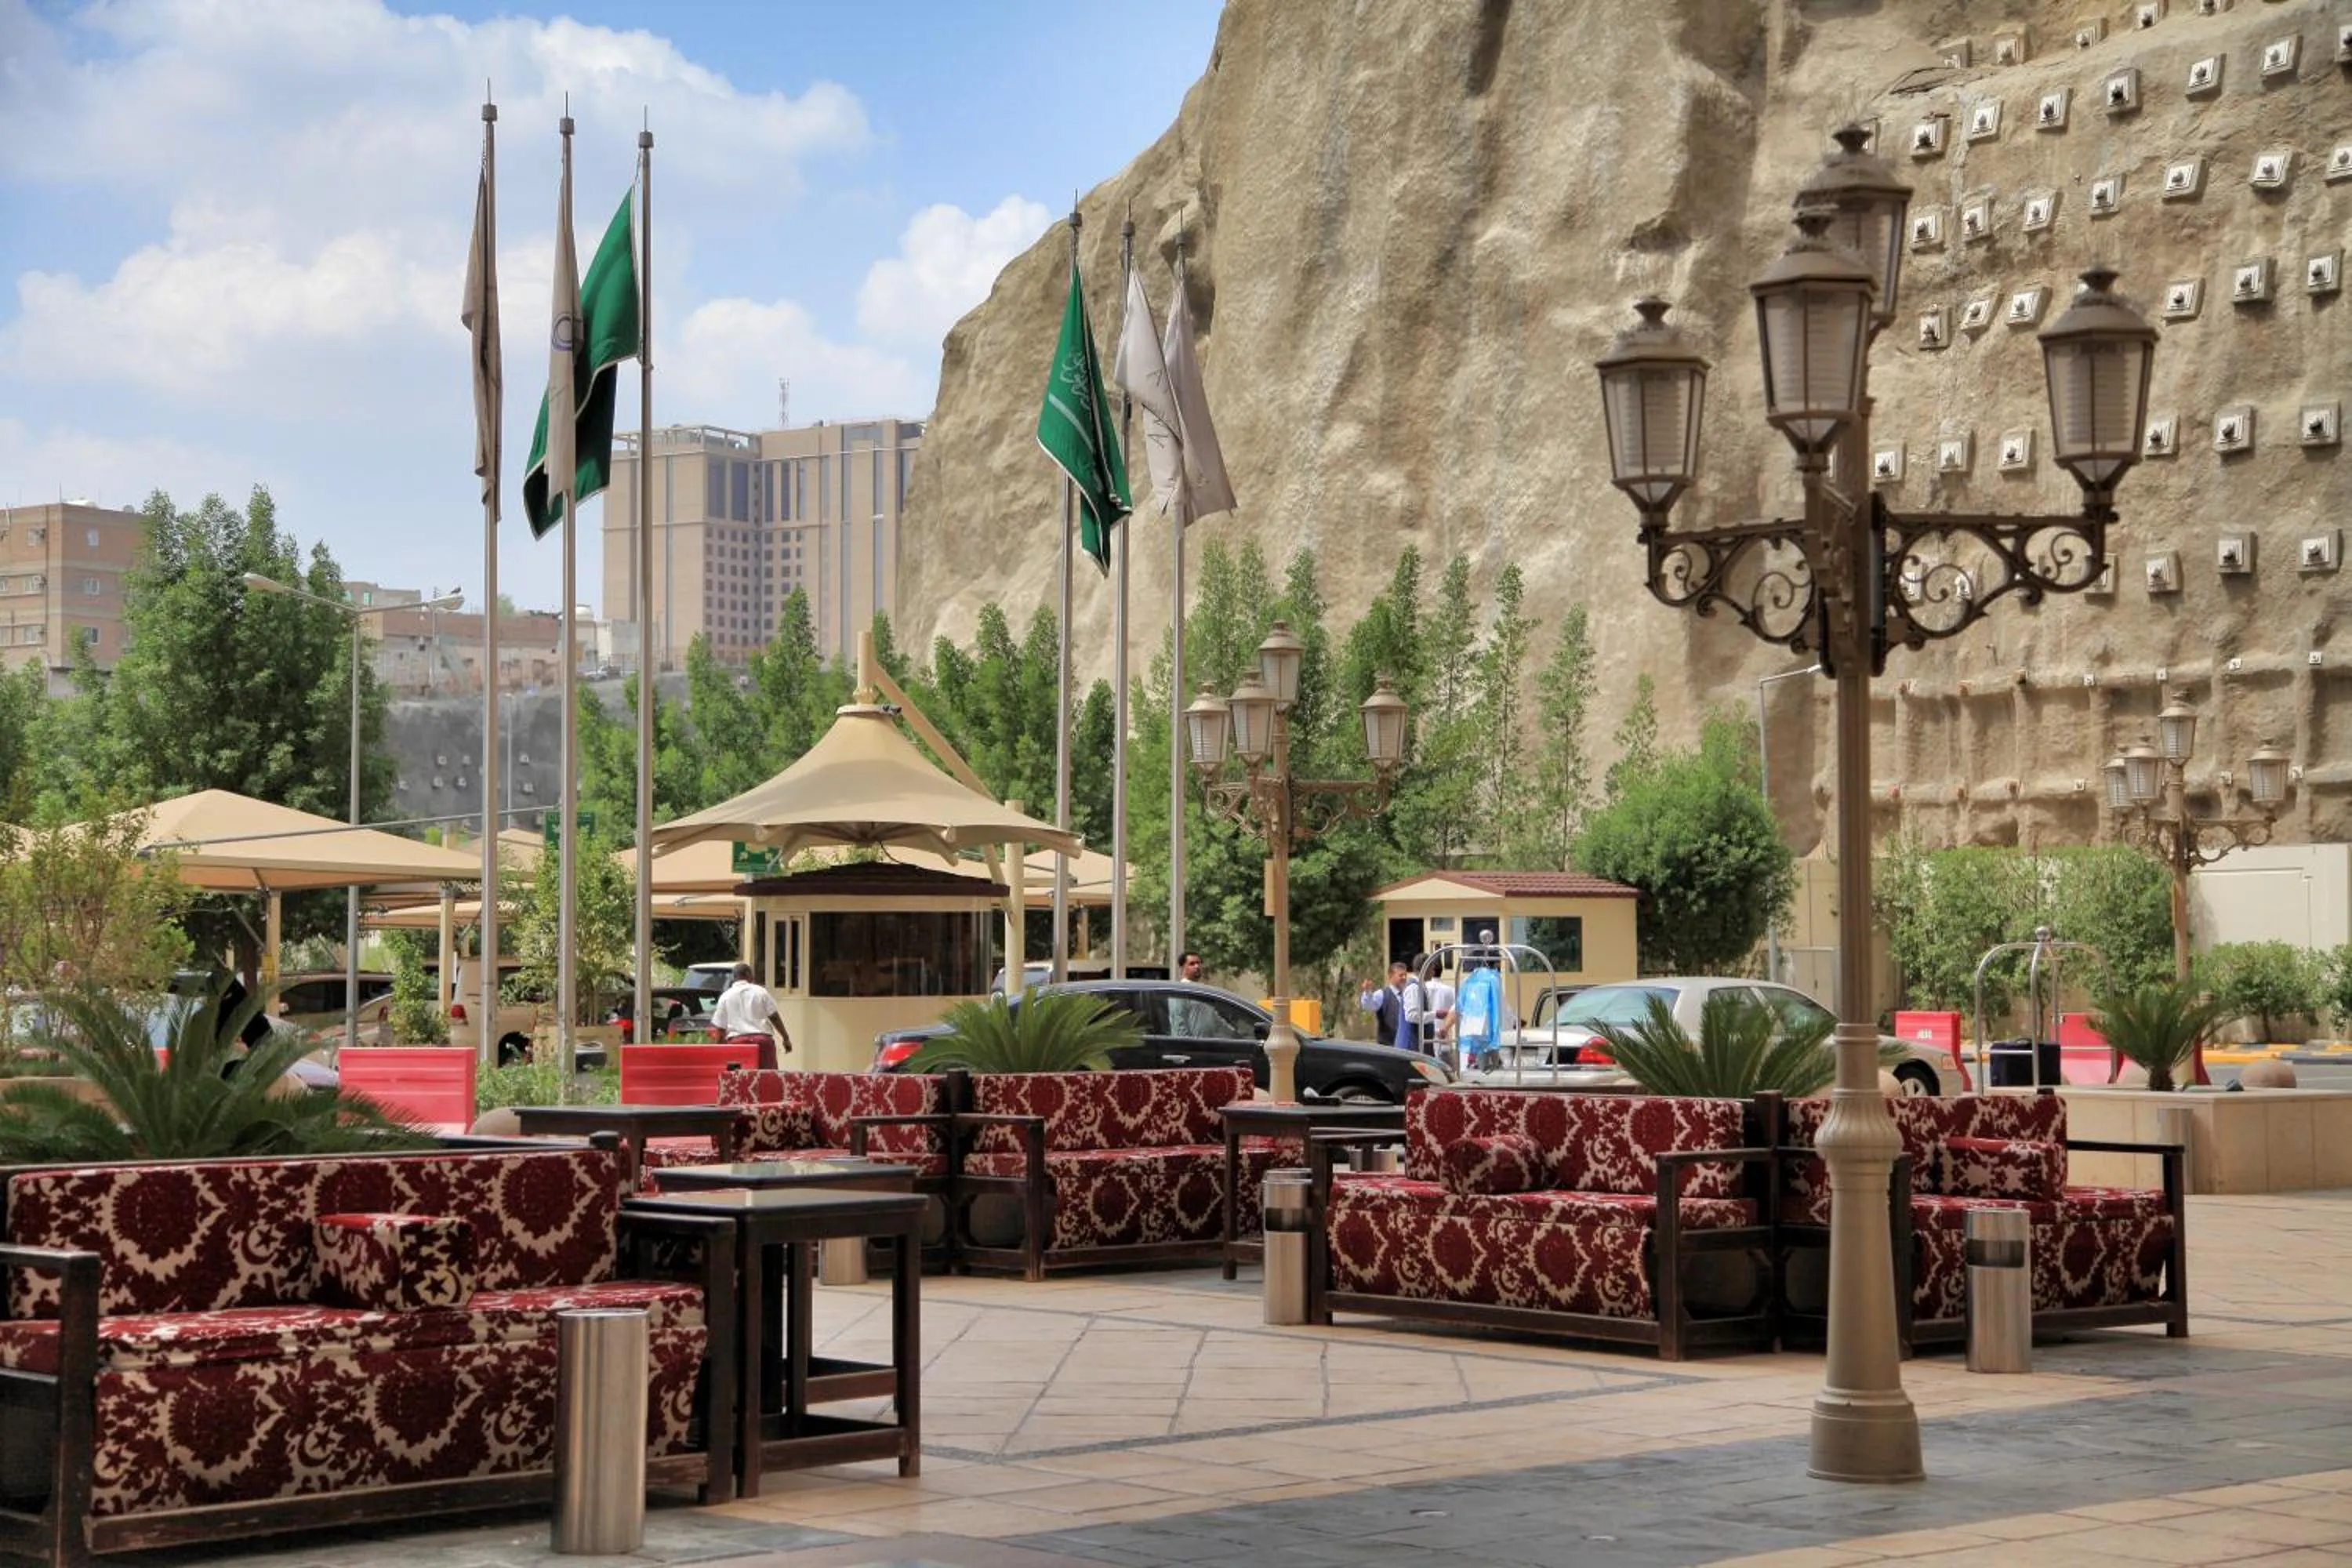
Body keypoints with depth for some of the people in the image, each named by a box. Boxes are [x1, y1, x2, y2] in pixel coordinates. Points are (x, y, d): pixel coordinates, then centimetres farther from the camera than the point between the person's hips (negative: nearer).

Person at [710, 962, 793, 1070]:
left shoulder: (725, 997, 8)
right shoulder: (760, 991, 6)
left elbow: (719, 1027, 6)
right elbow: (774, 1017, 4)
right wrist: (786, 1038, 10)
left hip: (737, 1041, 0)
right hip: (762, 1040, 0)